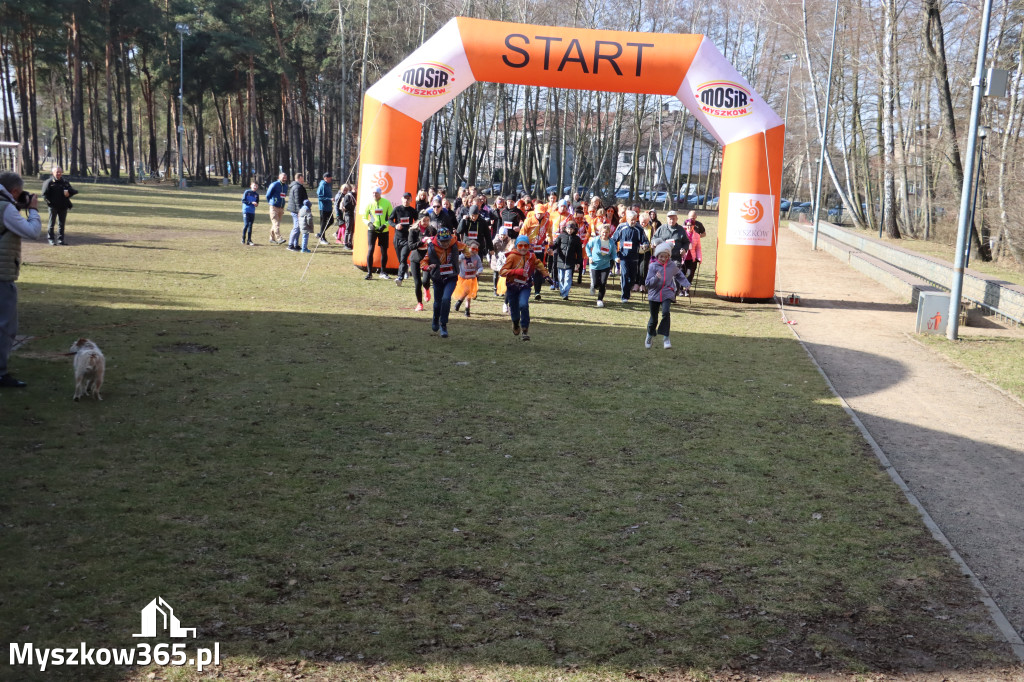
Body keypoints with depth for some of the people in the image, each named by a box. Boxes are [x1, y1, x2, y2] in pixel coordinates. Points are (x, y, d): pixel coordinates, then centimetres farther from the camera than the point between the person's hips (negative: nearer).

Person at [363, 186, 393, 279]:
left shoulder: (387, 203, -1)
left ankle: (382, 272, 22)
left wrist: (385, 225, -12)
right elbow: (364, 217, 7)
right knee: (370, 250, -12)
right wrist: (369, 223, -12)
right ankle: (369, 273, -6)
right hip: (372, 230, -1)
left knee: (384, 251, 6)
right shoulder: (369, 203, 0)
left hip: (383, 230, 1)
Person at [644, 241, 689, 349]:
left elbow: (679, 275, 21)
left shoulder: (672, 265, 0)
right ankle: (650, 335, 37)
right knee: (653, 318, 9)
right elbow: (647, 283, -11)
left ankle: (666, 337, -16)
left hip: (667, 294, 0)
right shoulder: (653, 266, -8)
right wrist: (656, 278, -29)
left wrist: (685, 284, 10)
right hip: (654, 294, 0)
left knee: (666, 313, -23)